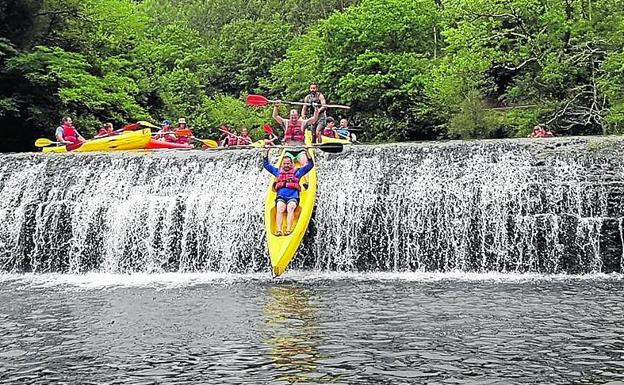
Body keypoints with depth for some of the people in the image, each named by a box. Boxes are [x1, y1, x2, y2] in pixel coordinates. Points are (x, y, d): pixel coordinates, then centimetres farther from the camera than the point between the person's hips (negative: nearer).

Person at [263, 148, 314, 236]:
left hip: (293, 196, -1)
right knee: (280, 209, -30)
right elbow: (266, 164, 33)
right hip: (281, 196, 1)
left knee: (290, 208, -32)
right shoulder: (278, 171, 30)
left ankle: (289, 229, -46)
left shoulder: (297, 171, 25)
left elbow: (310, 165, 22)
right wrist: (266, 152, 27)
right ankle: (278, 230, -45)